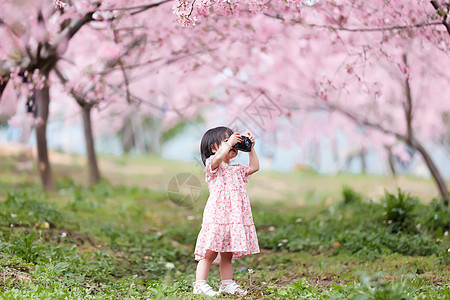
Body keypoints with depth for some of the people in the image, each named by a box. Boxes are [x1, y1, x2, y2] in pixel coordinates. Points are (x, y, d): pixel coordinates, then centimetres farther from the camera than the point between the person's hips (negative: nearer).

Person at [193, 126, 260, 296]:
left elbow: (254, 167, 22)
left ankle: (227, 284, 18)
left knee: (227, 254, 11)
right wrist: (229, 143, -15)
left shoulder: (236, 170, 22)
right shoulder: (212, 165, -1)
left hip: (234, 217, 7)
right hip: (216, 216, -7)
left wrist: (251, 148, 18)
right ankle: (200, 284, -4)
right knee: (210, 252, -8)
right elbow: (218, 158, -22)